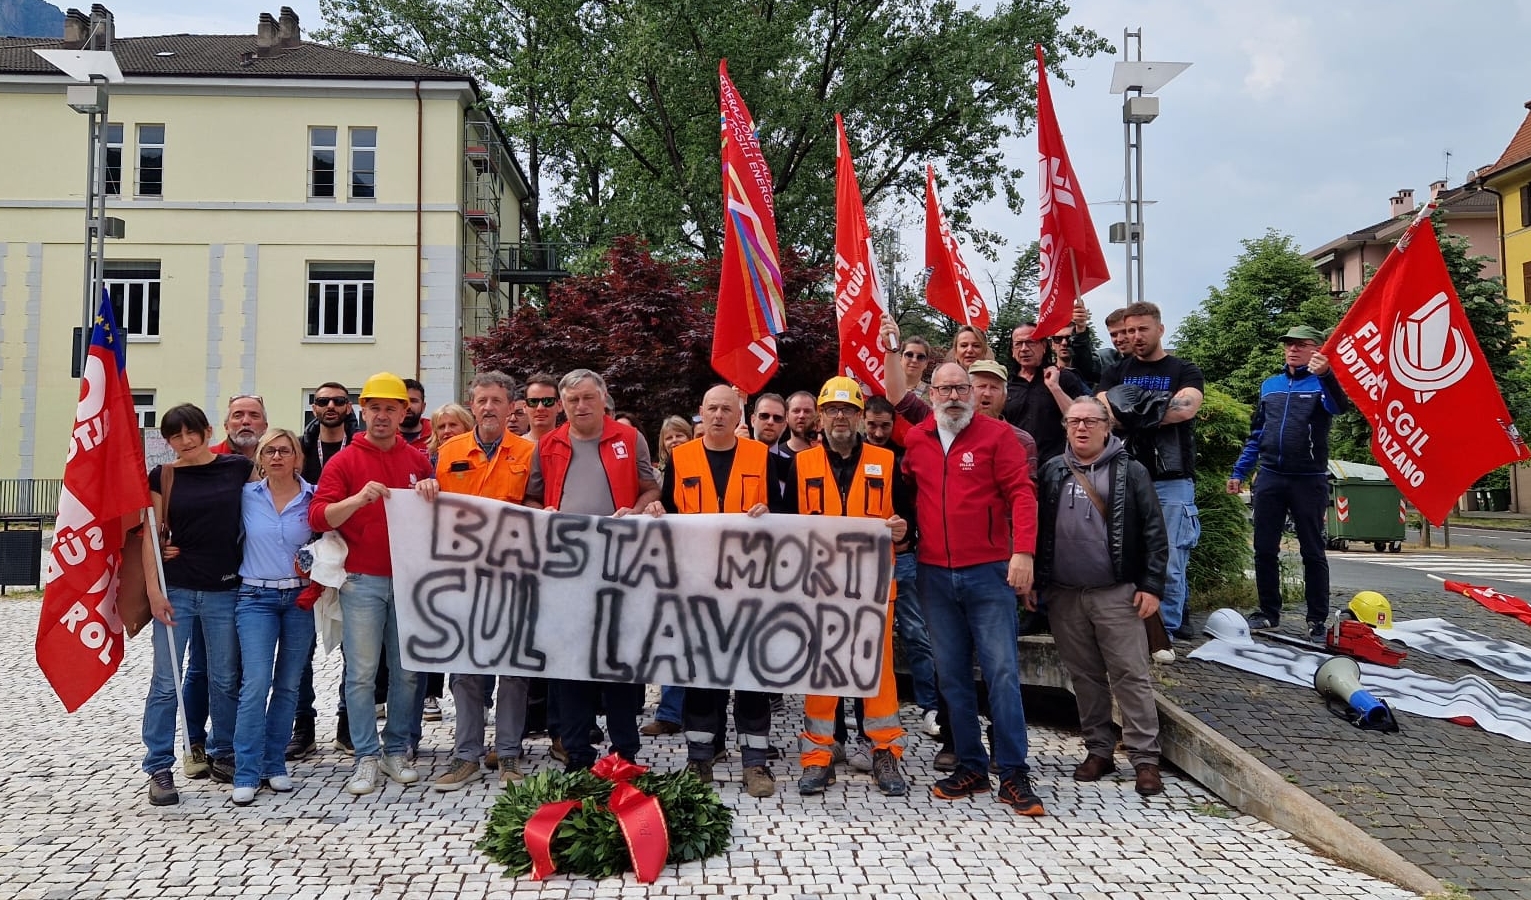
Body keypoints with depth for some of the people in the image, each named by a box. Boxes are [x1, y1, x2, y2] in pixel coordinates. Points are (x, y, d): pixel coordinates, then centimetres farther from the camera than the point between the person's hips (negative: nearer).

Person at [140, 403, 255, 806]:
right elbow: (151, 536, 0)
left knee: (224, 679, 10)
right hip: (176, 589, 0)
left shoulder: (239, 467, 1)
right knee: (166, 681, 2)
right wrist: (154, 590, -7)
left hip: (225, 590, 1)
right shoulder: (163, 477, 1)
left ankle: (222, 754, 26)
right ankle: (159, 768, 11)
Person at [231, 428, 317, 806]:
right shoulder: (246, 495, 0)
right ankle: (246, 774, -2)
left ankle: (274, 765, 20)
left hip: (301, 598, 1)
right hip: (256, 597, -1)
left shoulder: (313, 497, 0)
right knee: (256, 684, -10)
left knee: (288, 685, 8)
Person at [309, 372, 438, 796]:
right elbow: (318, 517, -7)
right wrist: (359, 498, -24)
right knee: (361, 673, 0)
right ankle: (367, 758, 9)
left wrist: (432, 494, -4)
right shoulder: (345, 461, 1)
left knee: (406, 671, 7)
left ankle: (396, 751, 20)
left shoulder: (418, 460, 10)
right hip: (362, 581, -3)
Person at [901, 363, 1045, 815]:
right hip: (934, 575, 4)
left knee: (1002, 672, -3)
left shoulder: (996, 434, -2)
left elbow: (1021, 493, -7)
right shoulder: (915, 440, 9)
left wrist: (1023, 551, -16)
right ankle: (970, 767, 19)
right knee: (951, 675, 9)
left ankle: (1014, 775, 4)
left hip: (988, 572, -4)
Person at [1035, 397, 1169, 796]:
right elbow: (1037, 527, 11)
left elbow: (1154, 532, -1)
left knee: (1131, 675, -2)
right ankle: (1098, 750, 21)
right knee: (1084, 677, 10)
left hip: (1117, 594, -3)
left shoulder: (1130, 472, 1)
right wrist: (1035, 583, 6)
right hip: (1063, 595, 3)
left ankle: (1145, 758, 5)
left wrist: (1152, 585, -7)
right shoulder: (1052, 471, 9)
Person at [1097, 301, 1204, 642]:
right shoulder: (1116, 373, 15)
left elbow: (1187, 407, -13)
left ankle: (1165, 634, 7)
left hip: (1173, 482, -2)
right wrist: (1158, 413, -15)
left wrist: (1130, 414, -9)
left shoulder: (1184, 371, 8)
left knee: (1170, 564, -3)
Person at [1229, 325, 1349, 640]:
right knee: (1264, 549, 6)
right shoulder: (1270, 385, 13)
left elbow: (1339, 406, -26)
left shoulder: (1322, 384, -2)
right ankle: (1269, 612, 16)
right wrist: (1239, 472, 11)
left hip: (1309, 481, -4)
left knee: (1313, 552, 1)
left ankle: (1317, 620, 7)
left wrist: (1325, 374, -46)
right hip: (1269, 478, 4)